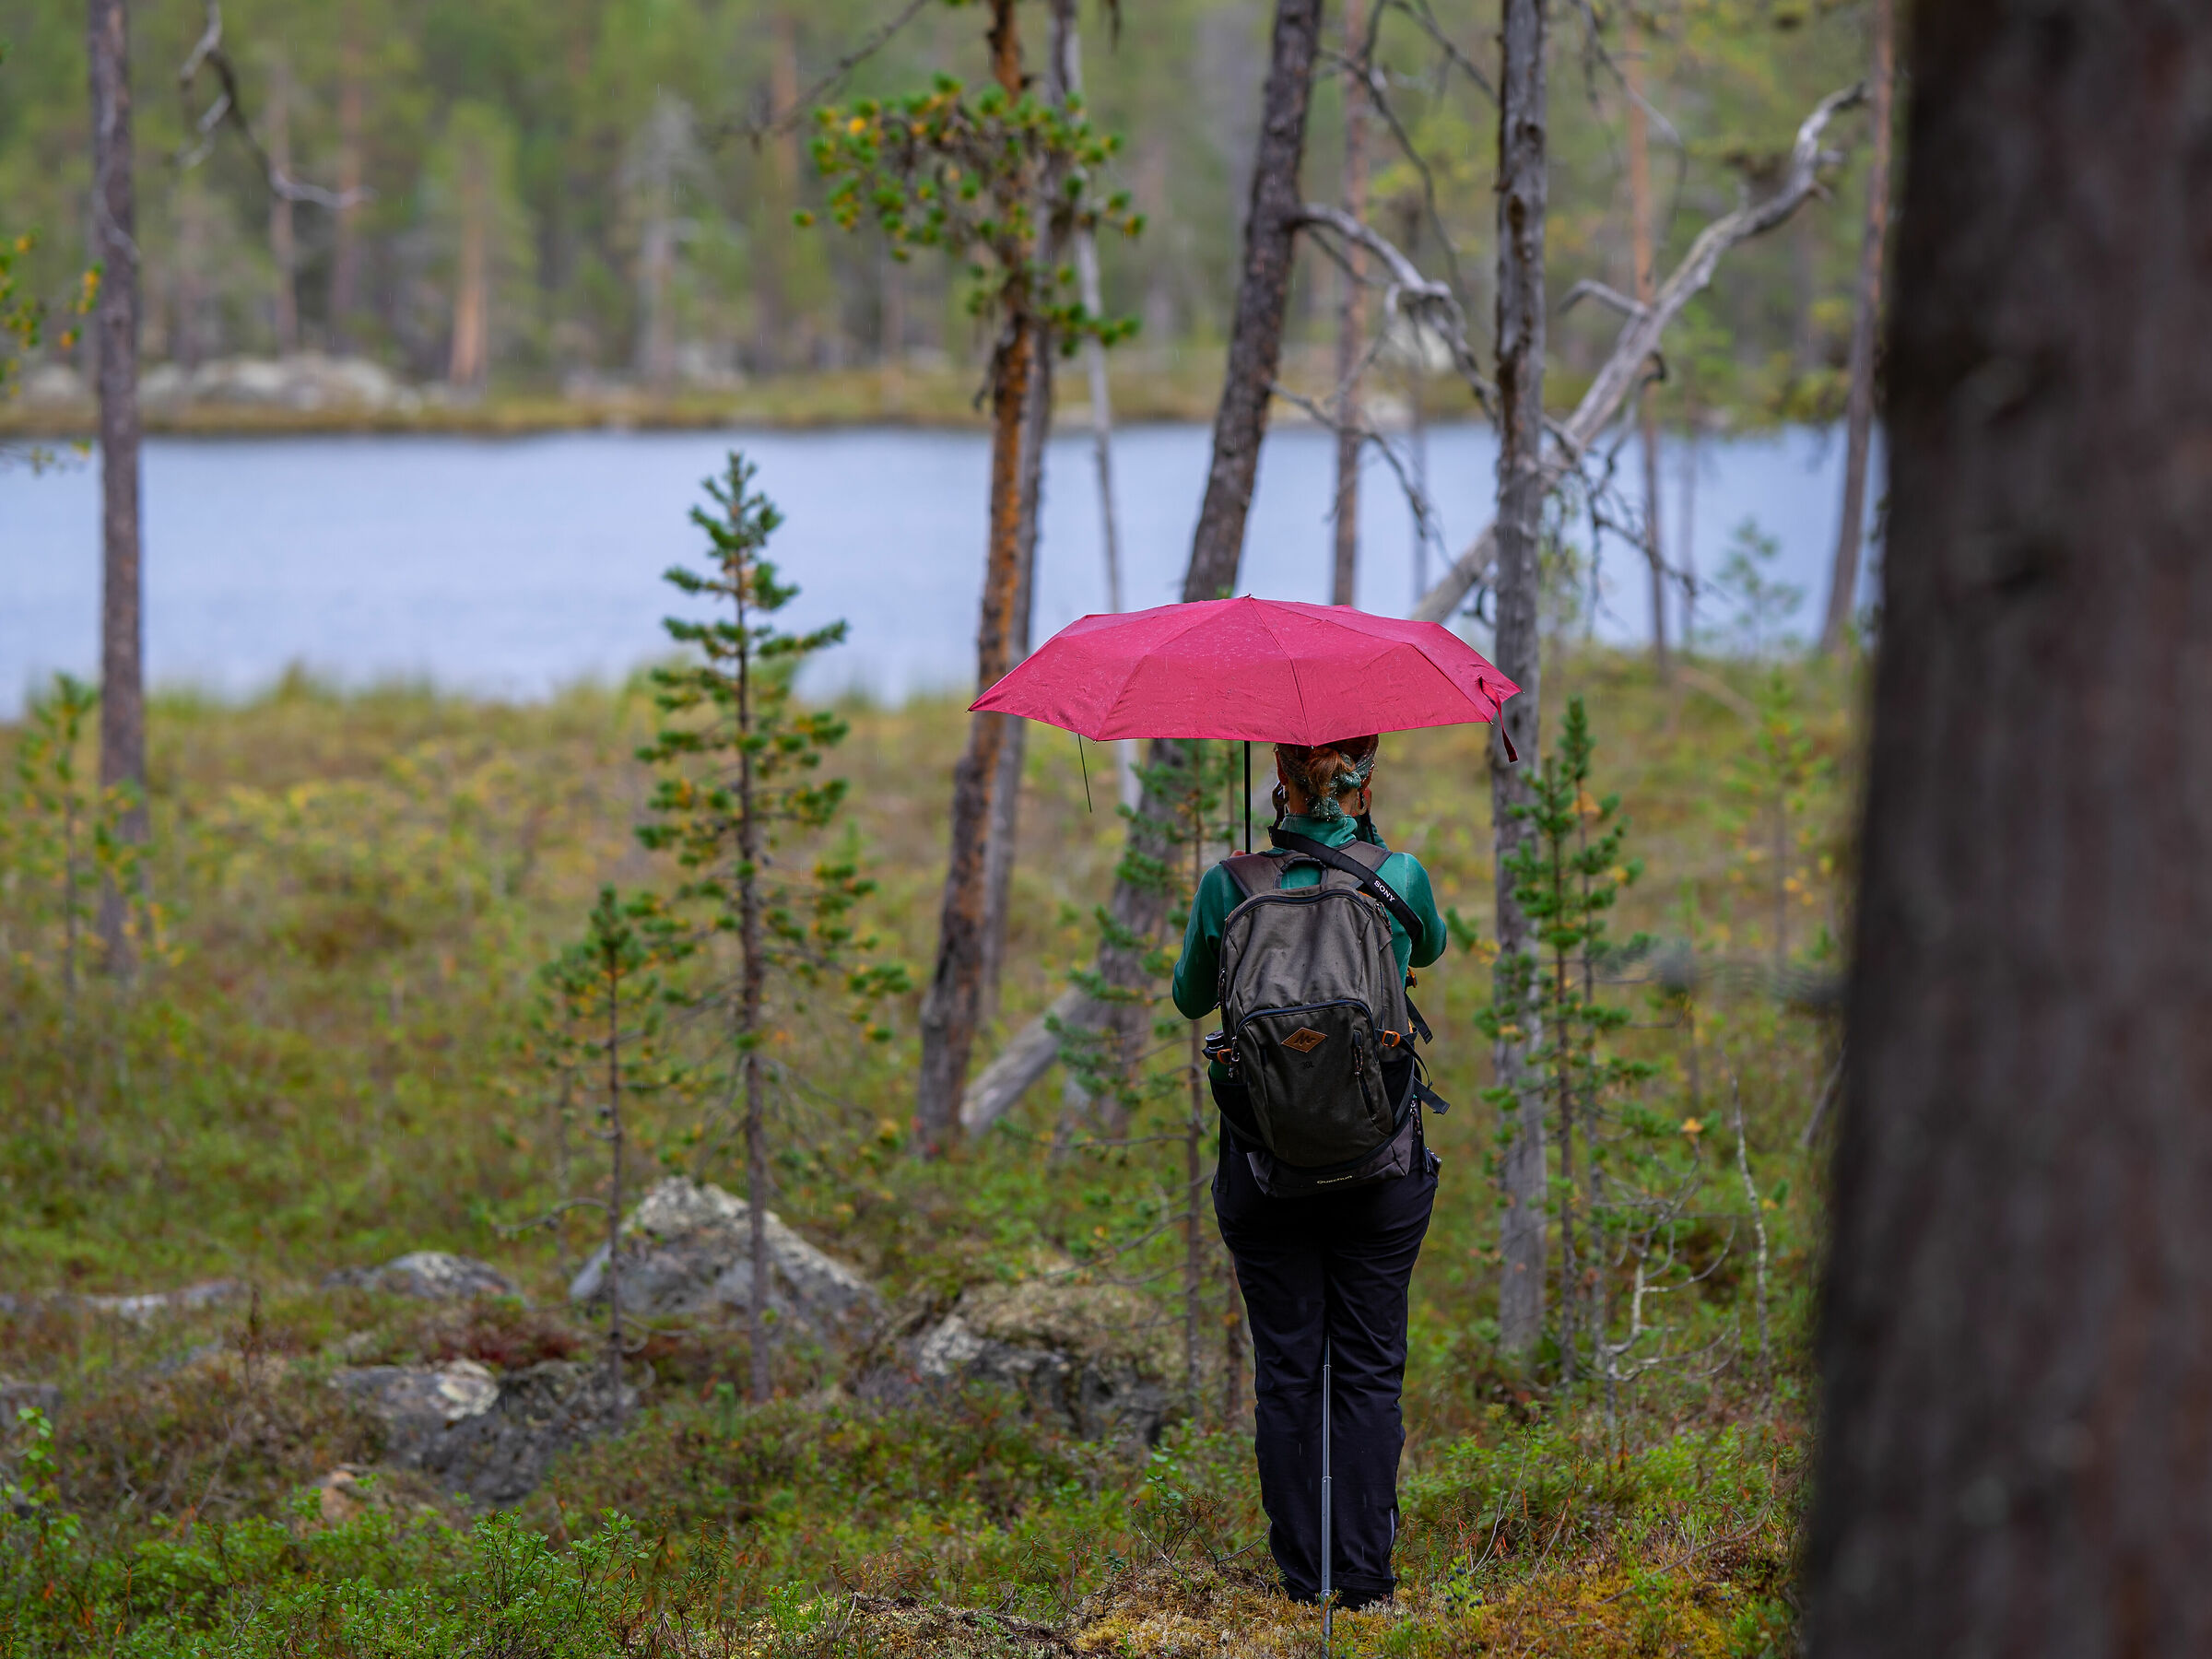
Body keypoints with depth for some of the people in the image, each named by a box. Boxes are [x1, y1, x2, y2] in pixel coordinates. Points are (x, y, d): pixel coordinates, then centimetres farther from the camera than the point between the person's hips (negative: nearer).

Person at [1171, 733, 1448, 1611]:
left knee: (1285, 1370, 8)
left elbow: (1190, 998, 10)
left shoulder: (1230, 887, -7)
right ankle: (1364, 1575, 4)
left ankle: (1302, 1576, 9)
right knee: (1369, 1369, 7)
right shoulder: (1400, 877, -7)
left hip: (1265, 1166, 0)